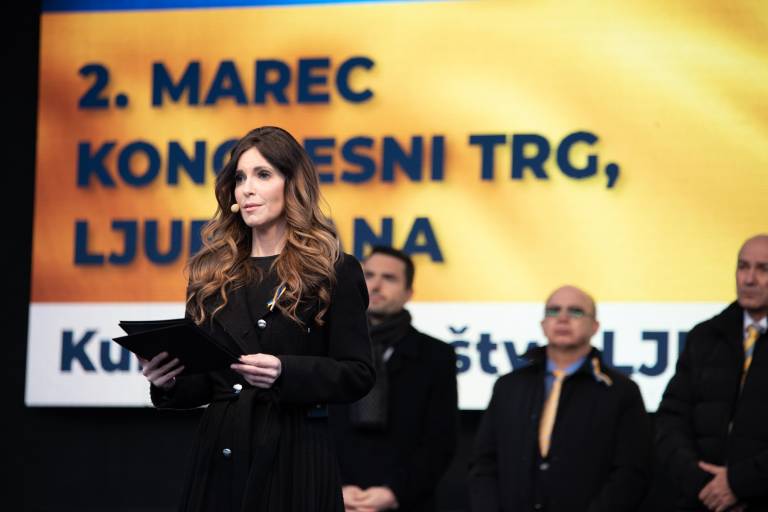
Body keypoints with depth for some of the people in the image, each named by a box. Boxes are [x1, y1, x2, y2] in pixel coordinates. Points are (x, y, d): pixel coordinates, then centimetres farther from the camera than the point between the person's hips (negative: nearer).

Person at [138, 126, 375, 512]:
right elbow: (203, 382, 14)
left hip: (294, 457, -3)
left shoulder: (334, 271, 0)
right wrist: (169, 382, -8)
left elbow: (358, 374, -5)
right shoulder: (212, 273, 12)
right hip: (220, 456, 4)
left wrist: (286, 372, -20)